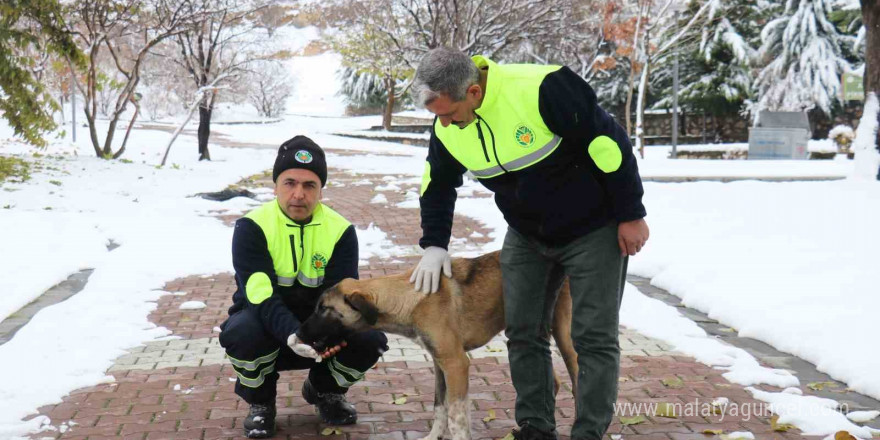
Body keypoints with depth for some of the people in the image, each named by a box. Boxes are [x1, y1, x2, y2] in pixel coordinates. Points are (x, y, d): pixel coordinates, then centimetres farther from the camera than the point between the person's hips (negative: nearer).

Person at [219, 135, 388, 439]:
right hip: (268, 327, -2)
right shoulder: (252, 227, -18)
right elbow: (261, 294, -29)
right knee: (242, 332, -36)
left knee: (371, 338, -24)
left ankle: (325, 390, 10)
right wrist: (292, 334, -47)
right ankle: (260, 401, -2)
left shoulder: (341, 231, -10)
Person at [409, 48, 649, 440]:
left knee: (594, 337, -3)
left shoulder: (542, 90, -32)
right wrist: (434, 246, 2)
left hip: (592, 230, -5)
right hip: (527, 237, 6)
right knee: (523, 333, 6)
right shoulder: (446, 129, -11)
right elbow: (438, 186, 9)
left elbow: (607, 141, -23)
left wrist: (631, 215, -17)